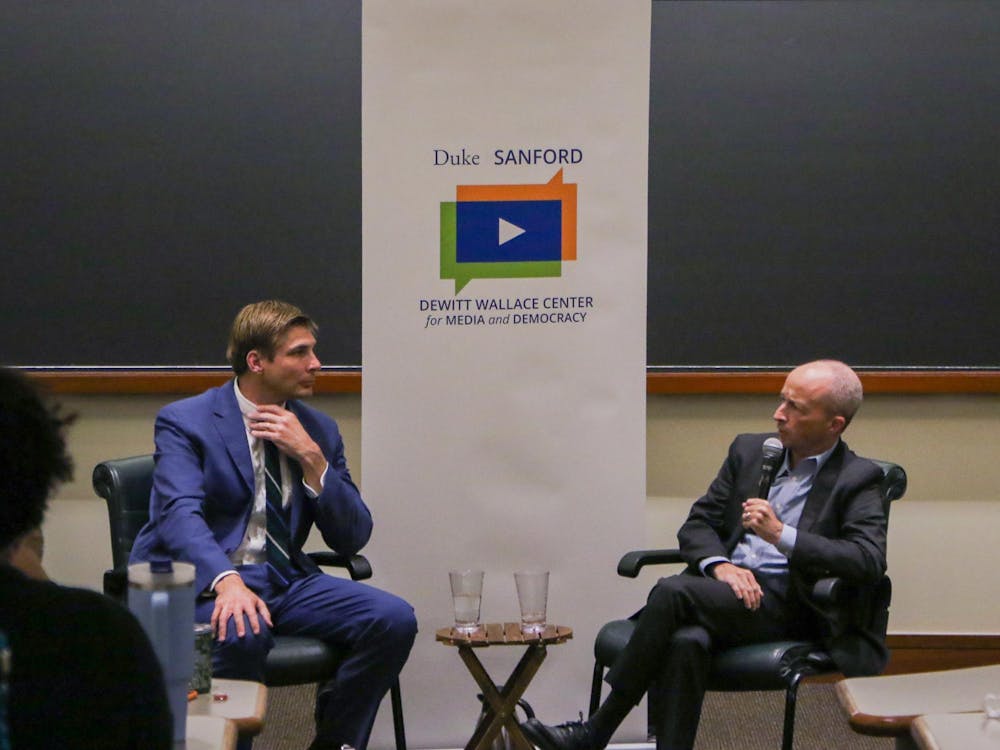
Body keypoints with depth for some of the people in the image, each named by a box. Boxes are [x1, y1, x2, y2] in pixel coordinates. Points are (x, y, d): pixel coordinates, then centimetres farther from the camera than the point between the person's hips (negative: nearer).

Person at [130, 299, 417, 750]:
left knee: (394, 619, -17)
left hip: (283, 580, 5)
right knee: (242, 632, -38)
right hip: (204, 580, -5)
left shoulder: (318, 431, 12)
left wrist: (312, 458, -7)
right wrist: (226, 580, -39)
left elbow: (351, 540, 7)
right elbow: (180, 514, -20)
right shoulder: (184, 421, -3)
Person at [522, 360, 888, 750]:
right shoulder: (749, 450, 17)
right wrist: (720, 565, -9)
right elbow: (696, 526, 15)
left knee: (672, 591, -28)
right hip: (723, 586, 4)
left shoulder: (858, 479, 2)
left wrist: (781, 534, -20)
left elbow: (870, 562, -12)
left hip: (782, 605, -4)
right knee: (686, 642, -33)